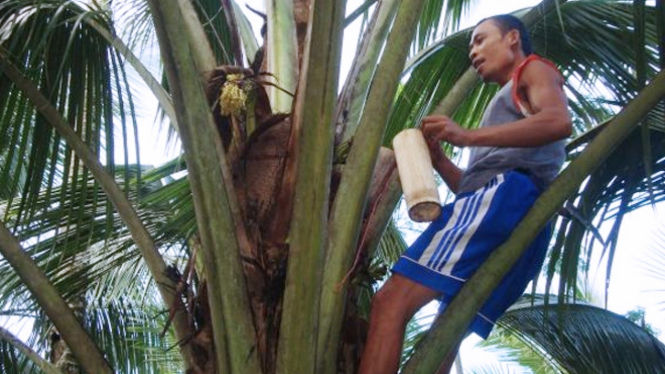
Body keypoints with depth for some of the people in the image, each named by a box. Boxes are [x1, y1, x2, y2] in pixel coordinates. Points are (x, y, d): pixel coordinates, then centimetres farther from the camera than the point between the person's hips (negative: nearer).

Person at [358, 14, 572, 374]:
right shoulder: (508, 103, 41)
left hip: (507, 190, -10)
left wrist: (469, 136, -17)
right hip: (514, 215, 10)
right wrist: (437, 159, 15)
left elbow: (559, 121, -10)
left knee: (392, 299, -22)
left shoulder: (534, 69, 16)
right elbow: (470, 186, 31)